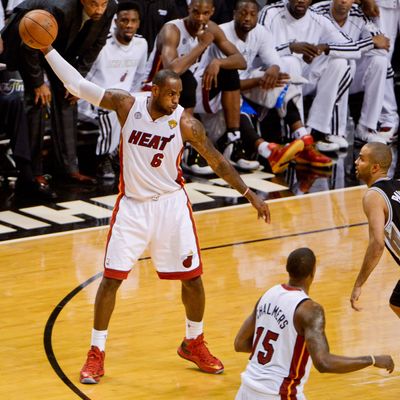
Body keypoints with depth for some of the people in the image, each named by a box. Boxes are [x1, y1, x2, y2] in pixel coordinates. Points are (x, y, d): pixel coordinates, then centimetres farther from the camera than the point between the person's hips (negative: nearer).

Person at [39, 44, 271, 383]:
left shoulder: (185, 123, -12)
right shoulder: (127, 105, -10)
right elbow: (77, 84, -7)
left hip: (170, 203, 0)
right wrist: (48, 50, -13)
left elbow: (217, 161, -3)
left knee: (192, 277, 4)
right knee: (112, 277, -3)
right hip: (132, 204, 0)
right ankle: (96, 354, 8)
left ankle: (194, 343, 27)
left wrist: (249, 194, -5)